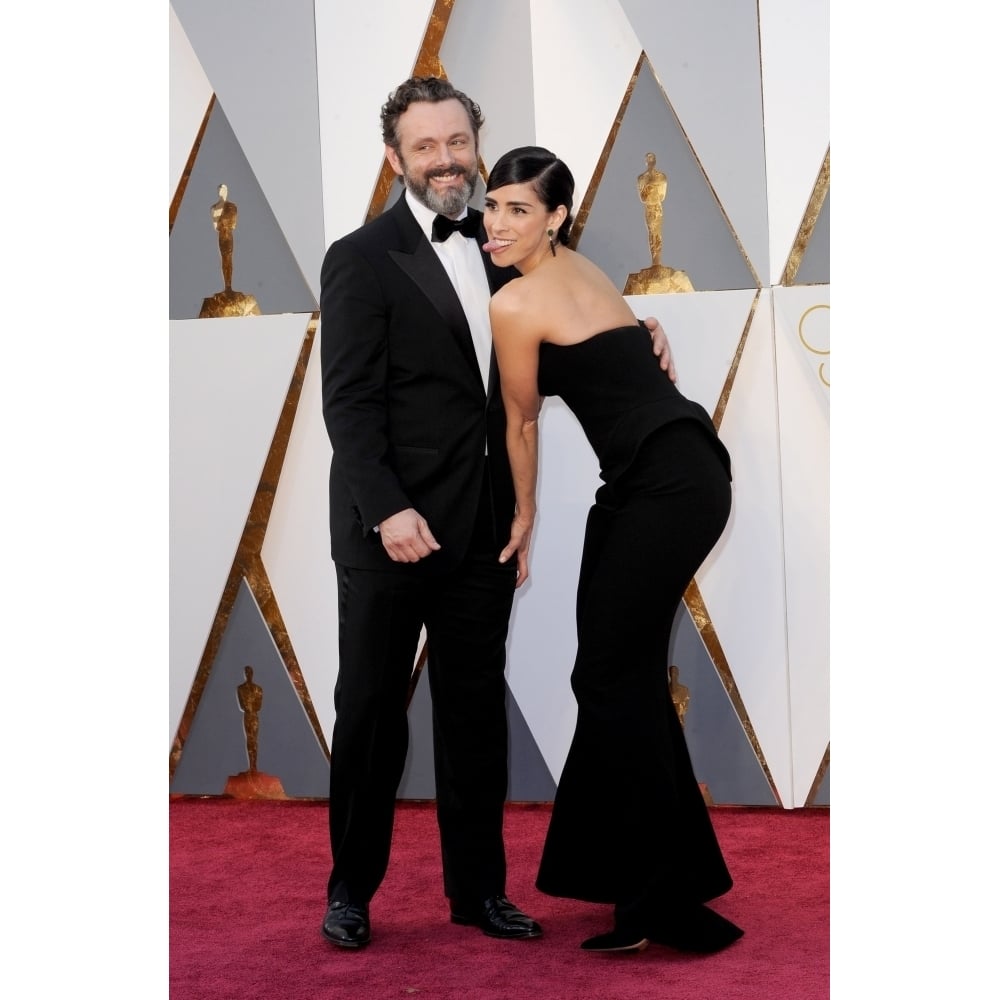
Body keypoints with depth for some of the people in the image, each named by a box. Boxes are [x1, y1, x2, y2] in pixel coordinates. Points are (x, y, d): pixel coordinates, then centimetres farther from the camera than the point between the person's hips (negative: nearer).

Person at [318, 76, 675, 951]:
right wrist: (389, 509, -22)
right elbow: (349, 402, -12)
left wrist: (638, 338, 3)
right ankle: (352, 887, 20)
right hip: (393, 526, -5)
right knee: (372, 708, 6)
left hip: (484, 526, 5)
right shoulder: (362, 260, -7)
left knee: (477, 709, 11)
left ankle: (478, 887, 23)